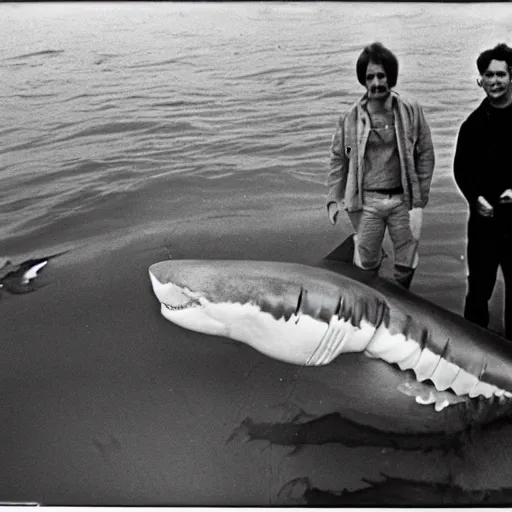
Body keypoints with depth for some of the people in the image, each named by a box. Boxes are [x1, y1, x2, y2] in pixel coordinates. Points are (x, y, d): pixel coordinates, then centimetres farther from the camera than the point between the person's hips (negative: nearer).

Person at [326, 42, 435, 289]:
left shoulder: (411, 112, -2)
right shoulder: (350, 118, -2)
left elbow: (426, 156, 0)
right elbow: (338, 159, 4)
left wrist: (419, 201, -5)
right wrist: (334, 199, -4)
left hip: (402, 199, 1)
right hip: (366, 201, -1)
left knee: (406, 263, 11)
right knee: (366, 264, 5)